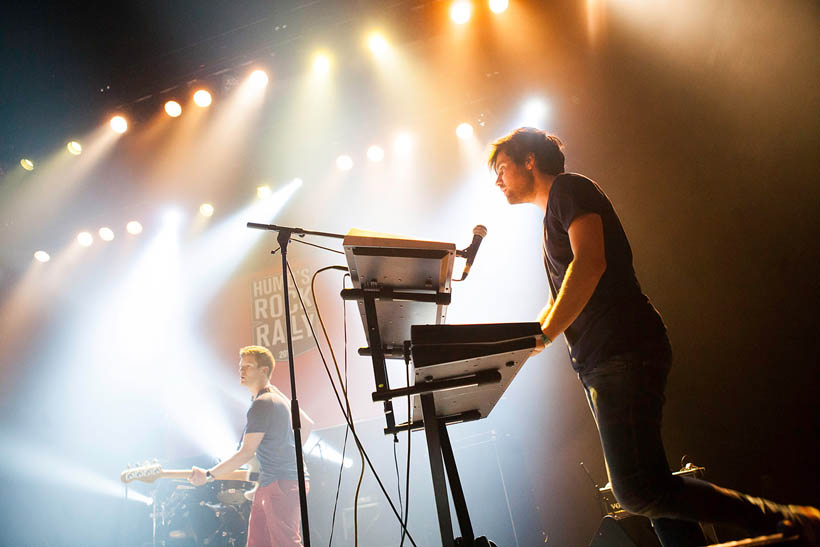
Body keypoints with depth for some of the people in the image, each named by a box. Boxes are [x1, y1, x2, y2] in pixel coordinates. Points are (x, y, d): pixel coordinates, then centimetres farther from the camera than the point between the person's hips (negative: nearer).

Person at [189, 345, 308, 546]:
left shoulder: (262, 404, -17)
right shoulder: (277, 396, 15)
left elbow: (246, 453, -18)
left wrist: (208, 475, -11)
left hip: (283, 484, -11)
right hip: (270, 484, 11)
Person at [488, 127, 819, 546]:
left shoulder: (568, 189, 0)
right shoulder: (552, 219, 29)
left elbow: (590, 263, -17)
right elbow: (559, 302, 31)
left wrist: (542, 336, -18)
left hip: (624, 353, -10)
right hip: (599, 363, 10)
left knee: (637, 490, -18)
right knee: (645, 489, 7)